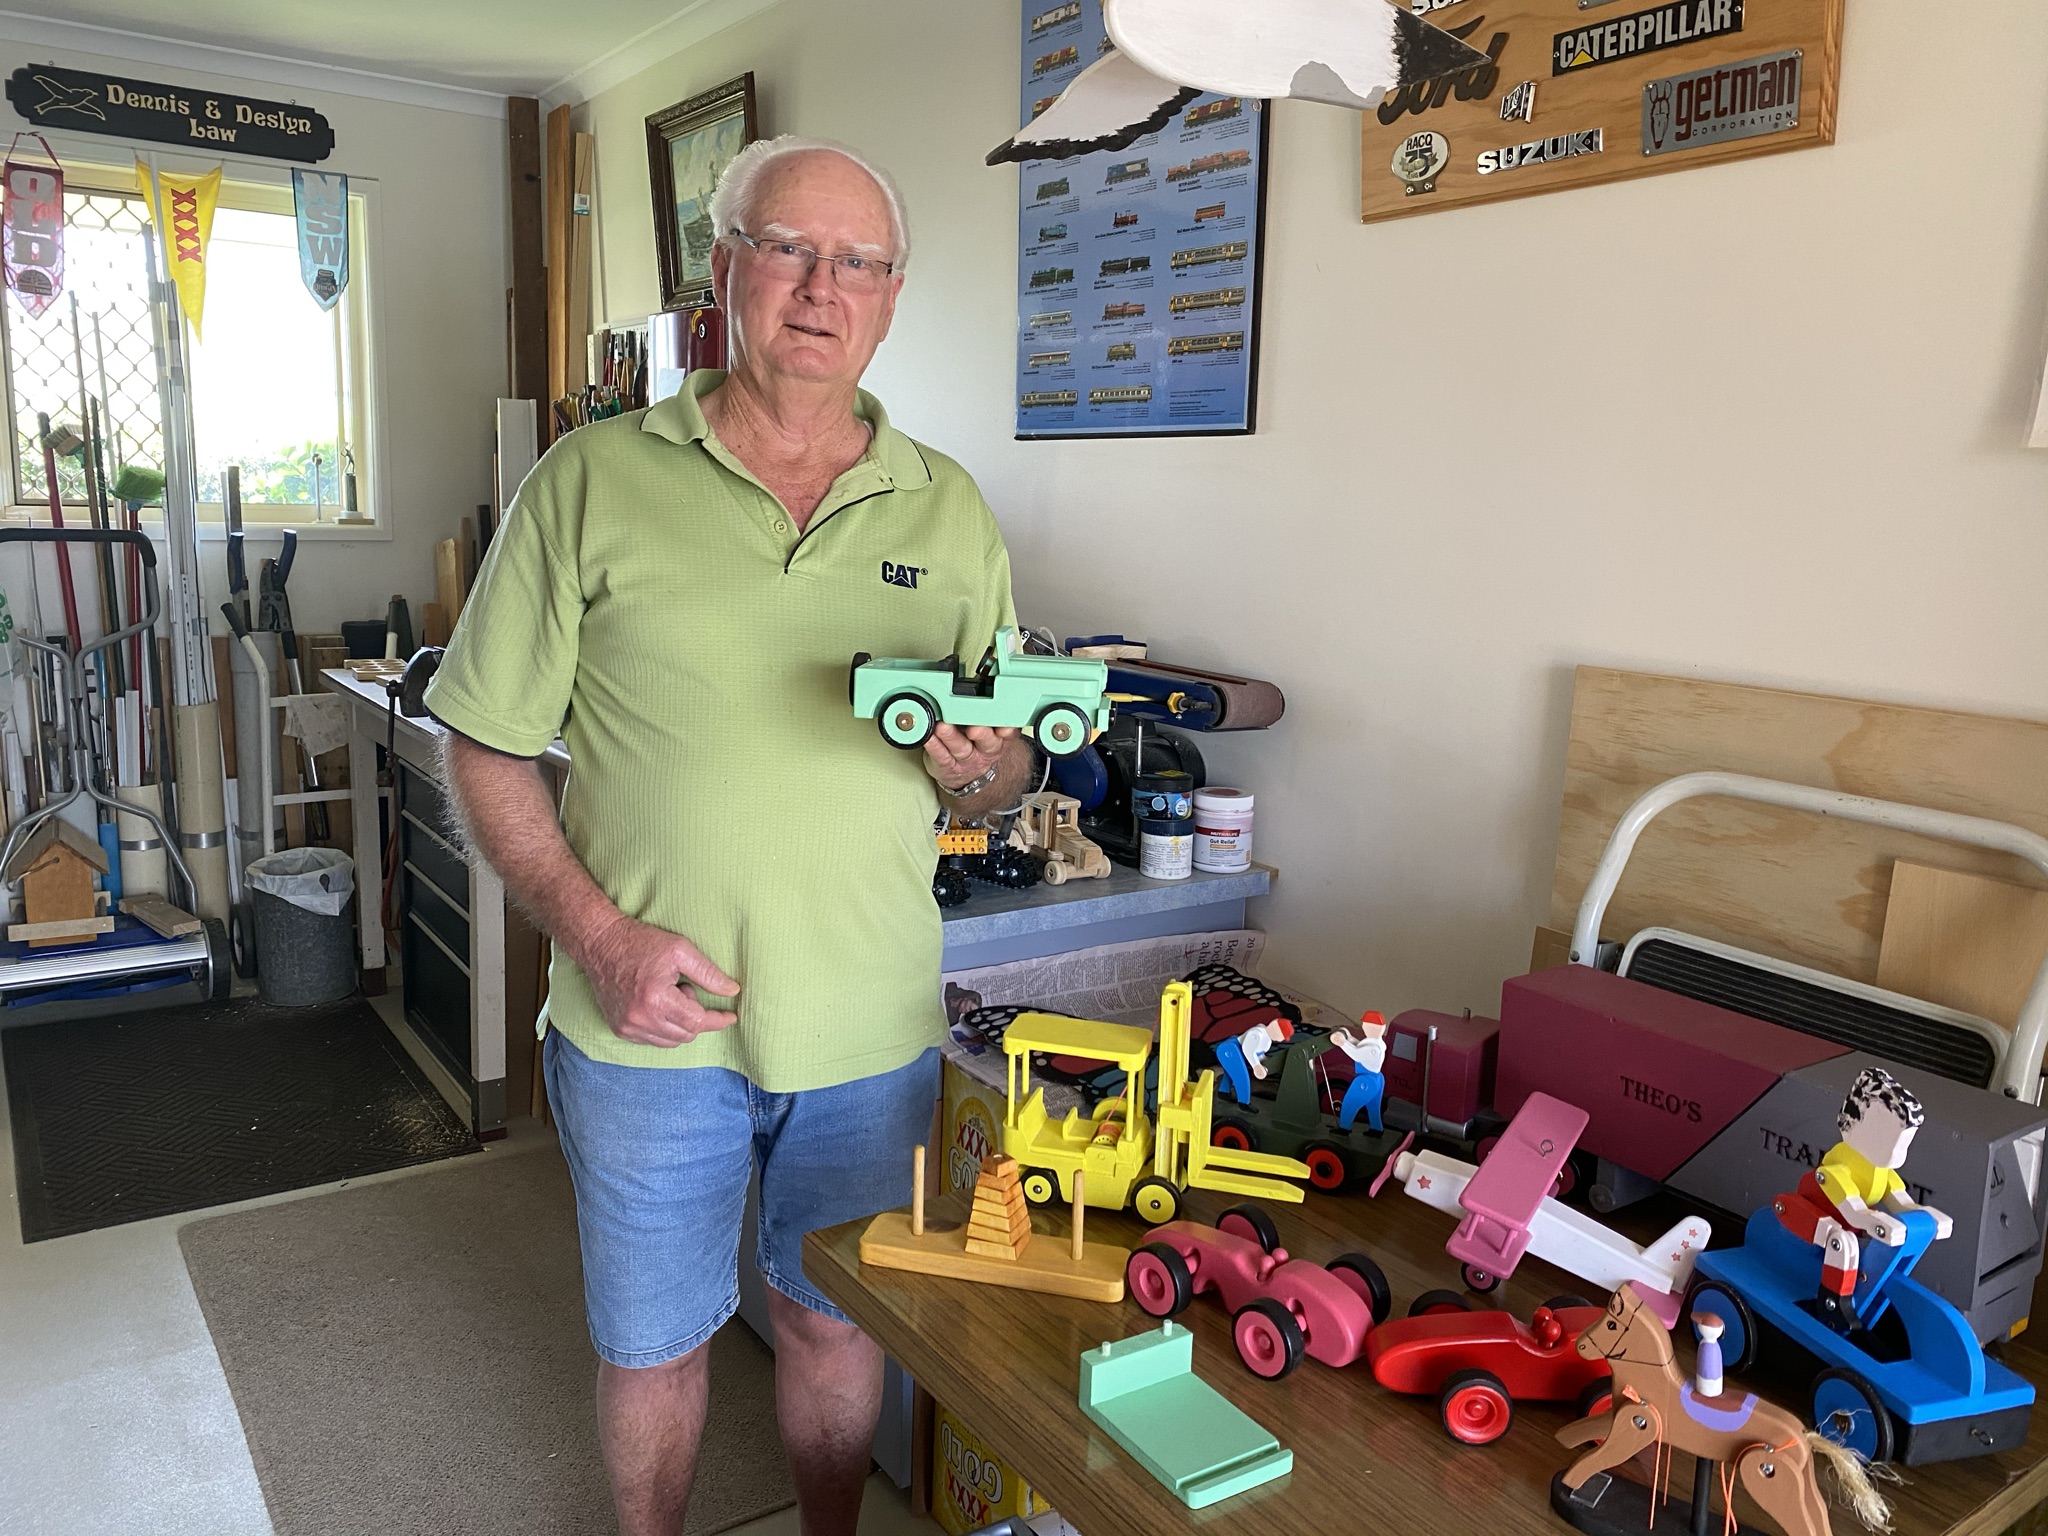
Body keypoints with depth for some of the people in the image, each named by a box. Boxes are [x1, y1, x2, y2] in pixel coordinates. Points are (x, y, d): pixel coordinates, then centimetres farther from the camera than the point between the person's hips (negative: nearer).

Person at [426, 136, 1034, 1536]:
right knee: (652, 1342, 17)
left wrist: (974, 764, -16)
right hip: (649, 1019, -1)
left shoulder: (948, 512, 3)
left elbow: (1003, 780, 7)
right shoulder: (593, 484, -4)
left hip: (871, 1029, 2)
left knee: (836, 1321, 19)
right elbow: (489, 750, -2)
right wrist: (599, 934, -15)